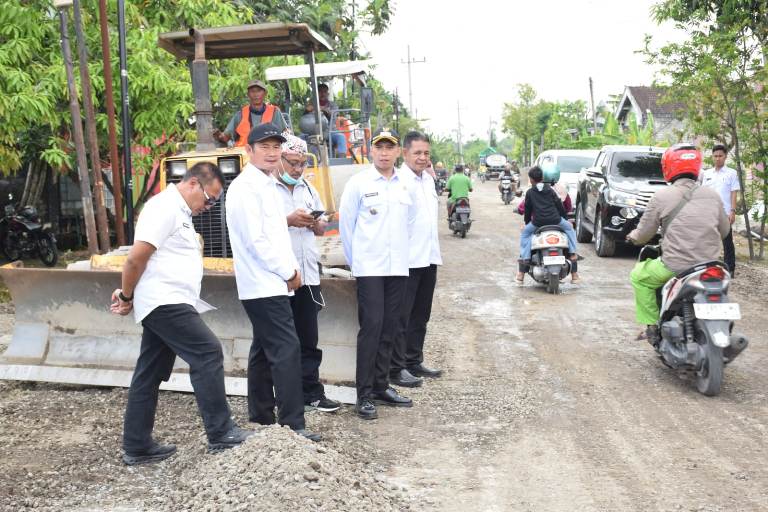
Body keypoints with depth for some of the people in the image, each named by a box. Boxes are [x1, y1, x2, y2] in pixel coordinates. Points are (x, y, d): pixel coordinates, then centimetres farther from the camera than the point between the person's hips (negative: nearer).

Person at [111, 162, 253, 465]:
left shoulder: (179, 211, 19)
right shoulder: (165, 207, -13)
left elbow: (137, 261, 21)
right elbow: (136, 258, -18)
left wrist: (129, 294, 9)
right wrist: (127, 297, -5)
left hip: (166, 305, 10)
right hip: (165, 303, -10)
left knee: (149, 375, 11)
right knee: (208, 354, -12)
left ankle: (137, 447, 17)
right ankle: (220, 434, -8)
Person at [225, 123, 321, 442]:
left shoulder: (266, 185, 17)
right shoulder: (245, 187, -13)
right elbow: (255, 240, -19)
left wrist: (291, 269, 7)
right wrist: (288, 272, -12)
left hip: (269, 283, 10)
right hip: (265, 284, -10)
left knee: (265, 351, 13)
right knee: (287, 350, -12)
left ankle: (261, 419, 21)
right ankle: (293, 425, -9)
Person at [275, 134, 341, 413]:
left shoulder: (309, 189, 17)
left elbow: (321, 229, 20)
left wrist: (314, 222, -2)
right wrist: (288, 220, -19)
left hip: (308, 274, 6)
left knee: (308, 340, 10)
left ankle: (312, 394, 17)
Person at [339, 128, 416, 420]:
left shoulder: (405, 185, 9)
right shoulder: (358, 183, -5)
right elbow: (346, 225, -1)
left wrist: (402, 252, 12)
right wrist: (354, 262, 2)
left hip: (398, 267, 5)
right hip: (369, 268, -5)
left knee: (389, 329, 10)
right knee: (371, 327, -8)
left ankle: (381, 386, 21)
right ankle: (364, 394, -1)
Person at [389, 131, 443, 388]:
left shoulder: (428, 179, 13)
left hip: (429, 258, 8)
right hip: (407, 259, -8)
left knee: (420, 316, 16)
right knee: (401, 317, -1)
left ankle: (414, 361, 28)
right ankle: (396, 368, 7)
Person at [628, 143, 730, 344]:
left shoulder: (662, 197, -6)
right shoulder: (712, 195, 5)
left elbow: (644, 234, 0)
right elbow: (724, 230, 15)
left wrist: (632, 236, 23)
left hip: (676, 267, -4)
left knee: (639, 276, 20)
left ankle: (652, 326, 14)